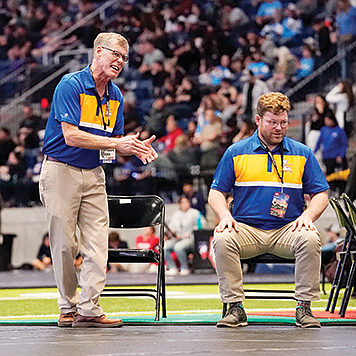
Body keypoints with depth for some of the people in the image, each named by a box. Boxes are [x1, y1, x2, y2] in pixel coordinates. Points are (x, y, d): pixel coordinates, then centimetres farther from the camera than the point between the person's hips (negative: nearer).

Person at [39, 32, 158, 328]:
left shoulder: (115, 96, 10)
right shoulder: (70, 85, -12)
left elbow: (116, 142, 17)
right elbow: (71, 136, -20)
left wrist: (136, 148, -5)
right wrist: (116, 143, -21)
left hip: (94, 174, 6)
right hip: (61, 171, -6)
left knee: (98, 244, -4)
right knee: (64, 244, -1)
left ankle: (89, 309, -5)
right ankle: (68, 309, 10)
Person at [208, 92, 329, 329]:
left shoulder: (302, 154, 10)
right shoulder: (236, 153, 8)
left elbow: (320, 195, 10)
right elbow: (216, 193, 9)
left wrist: (308, 216, -11)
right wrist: (225, 216, -12)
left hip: (287, 229, 0)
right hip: (246, 229, 0)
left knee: (310, 239, -32)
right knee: (222, 239, -32)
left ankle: (304, 308, -21)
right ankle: (235, 307, -22)